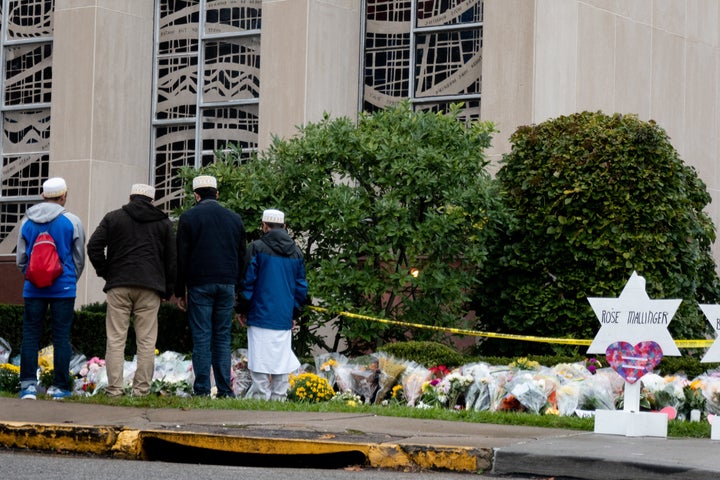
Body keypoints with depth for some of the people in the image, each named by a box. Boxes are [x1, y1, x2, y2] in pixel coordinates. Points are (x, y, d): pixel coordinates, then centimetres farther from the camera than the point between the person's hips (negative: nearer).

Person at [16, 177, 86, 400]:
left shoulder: (27, 222, 4)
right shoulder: (72, 222, -4)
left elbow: (20, 259, 9)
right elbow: (79, 258, 5)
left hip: (33, 289, 2)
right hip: (63, 288, -2)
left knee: (30, 335, 5)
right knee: (61, 337, 3)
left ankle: (28, 384, -2)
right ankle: (60, 386, 4)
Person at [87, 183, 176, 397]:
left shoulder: (113, 218, 9)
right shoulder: (163, 223, 13)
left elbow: (94, 246, 0)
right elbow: (172, 259, 11)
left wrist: (104, 272, 9)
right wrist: (167, 290, 15)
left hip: (118, 285, 0)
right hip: (150, 288, 0)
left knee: (115, 339, 1)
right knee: (146, 341, 2)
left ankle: (114, 387, -2)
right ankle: (142, 388, 0)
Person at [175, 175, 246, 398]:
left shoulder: (188, 218, -1)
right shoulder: (235, 218, 11)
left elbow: (182, 258, -2)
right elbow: (241, 256, 14)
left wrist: (180, 292, 3)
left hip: (199, 285, -3)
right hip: (227, 285, 3)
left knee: (201, 338, -2)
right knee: (223, 338, 6)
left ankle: (202, 390, -6)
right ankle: (224, 390, 3)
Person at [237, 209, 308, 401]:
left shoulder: (257, 248, -5)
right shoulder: (296, 252, 10)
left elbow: (248, 281, -4)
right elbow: (301, 286, 15)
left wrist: (243, 310, 5)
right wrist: (295, 314, 23)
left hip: (261, 315, -4)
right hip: (284, 318, 4)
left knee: (260, 360, -3)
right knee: (282, 359, 8)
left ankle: (261, 395, -5)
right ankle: (279, 396, 8)